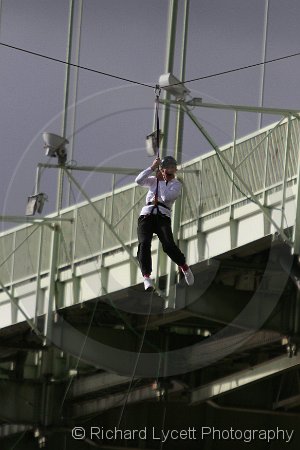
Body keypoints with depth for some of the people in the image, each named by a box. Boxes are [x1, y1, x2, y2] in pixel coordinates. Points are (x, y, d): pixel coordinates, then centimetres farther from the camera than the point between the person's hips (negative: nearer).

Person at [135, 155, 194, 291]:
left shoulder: (176, 184, 11)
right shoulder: (154, 180, 22)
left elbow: (166, 197, -7)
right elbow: (139, 180, 4)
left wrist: (161, 179, 2)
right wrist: (152, 167, 0)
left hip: (163, 217, -2)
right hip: (146, 215, 2)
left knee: (168, 245, -24)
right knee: (144, 244, -24)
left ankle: (184, 267, 4)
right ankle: (146, 277, -34)